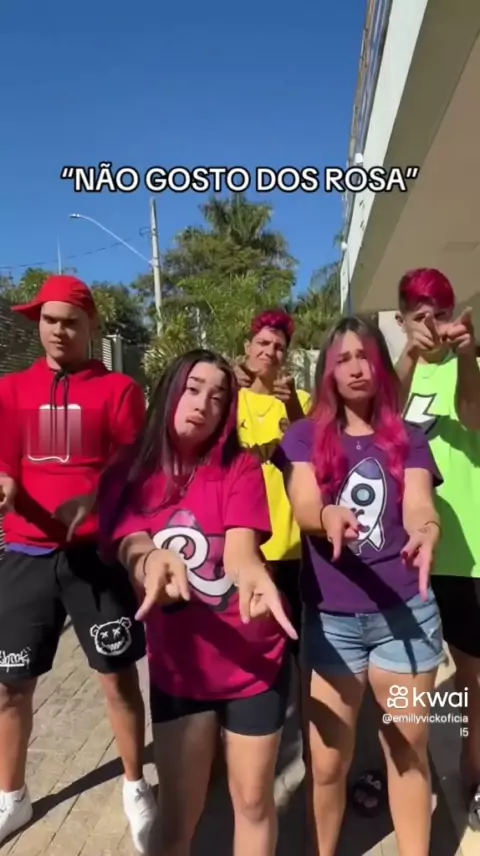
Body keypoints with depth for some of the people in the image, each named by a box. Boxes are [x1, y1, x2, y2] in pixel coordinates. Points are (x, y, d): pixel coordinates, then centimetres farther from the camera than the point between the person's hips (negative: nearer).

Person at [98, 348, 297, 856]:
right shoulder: (127, 477, -6)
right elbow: (130, 551, -19)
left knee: (252, 801, 17)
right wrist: (154, 562, -43)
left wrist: (253, 575, -46)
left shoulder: (241, 469, -10)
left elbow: (241, 547, -23)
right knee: (177, 814, 14)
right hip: (176, 667, 1)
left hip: (254, 662, 0)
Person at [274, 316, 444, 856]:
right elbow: (303, 508, -13)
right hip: (331, 618, -1)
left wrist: (427, 530, -35)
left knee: (409, 749, 17)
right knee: (327, 762, 10)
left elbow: (418, 506, -12)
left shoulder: (407, 440, 4)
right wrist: (331, 517, -36)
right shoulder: (304, 436, 1)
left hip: (407, 613, 1)